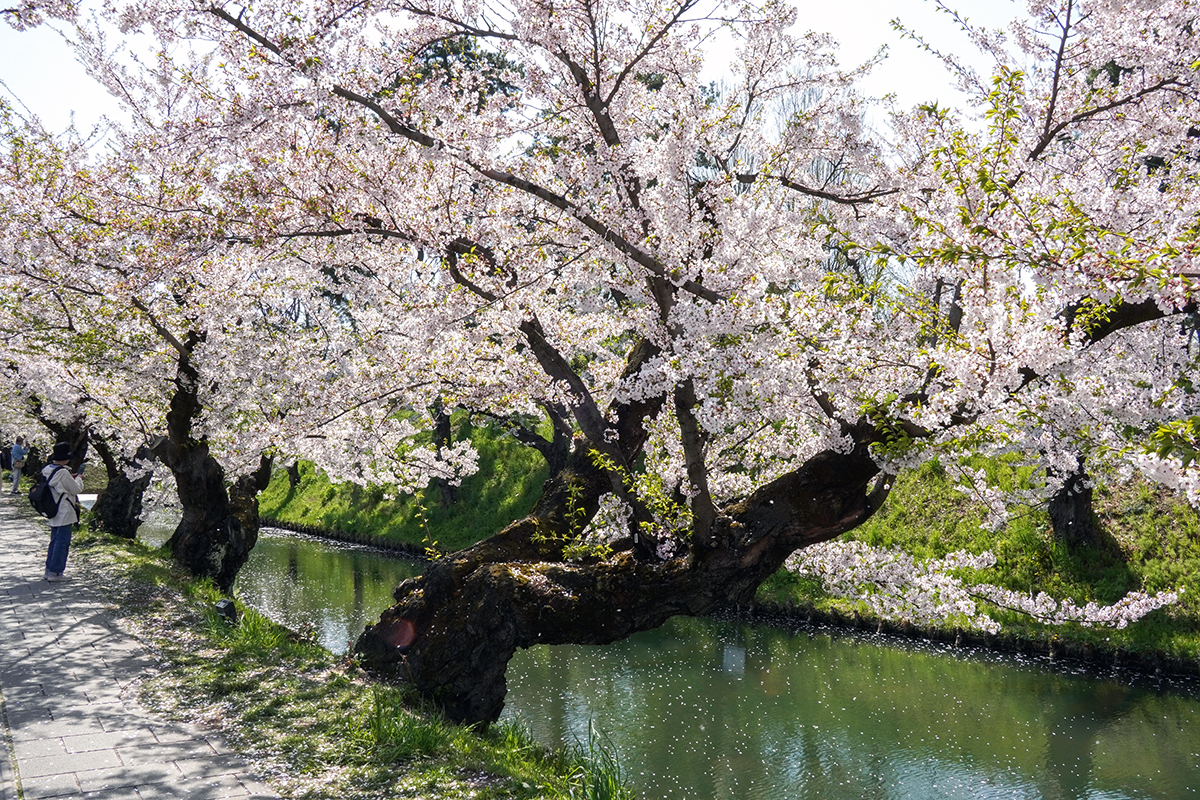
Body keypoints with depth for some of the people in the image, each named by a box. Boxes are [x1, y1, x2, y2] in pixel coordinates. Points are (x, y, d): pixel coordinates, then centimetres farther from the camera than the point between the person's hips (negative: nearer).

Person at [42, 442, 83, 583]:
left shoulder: (47, 470, 6)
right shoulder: (62, 473, -21)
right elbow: (76, 489, -13)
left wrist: (72, 478, 13)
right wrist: (78, 478, 5)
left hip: (53, 513, 9)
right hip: (64, 513, -9)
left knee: (55, 540, 18)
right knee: (62, 542, -3)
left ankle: (49, 570, 22)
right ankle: (55, 572, -2)